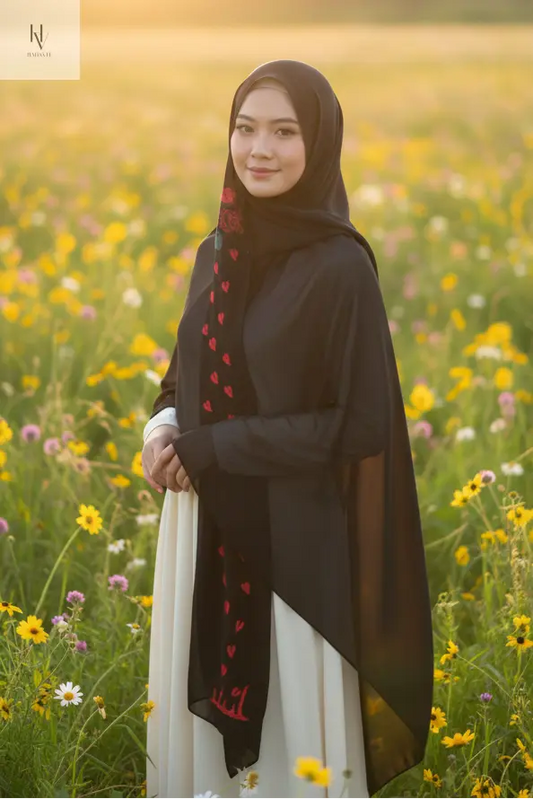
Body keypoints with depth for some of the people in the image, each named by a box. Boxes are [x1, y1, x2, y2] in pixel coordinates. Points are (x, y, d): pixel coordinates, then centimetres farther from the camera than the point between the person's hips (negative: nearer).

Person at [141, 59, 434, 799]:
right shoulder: (217, 252, 5)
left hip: (293, 537, -6)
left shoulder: (339, 266, -15)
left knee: (290, 721, 7)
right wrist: (164, 428, -6)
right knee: (202, 707, 16)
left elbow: (359, 426, -16)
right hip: (206, 525, 6)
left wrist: (209, 448, -16)